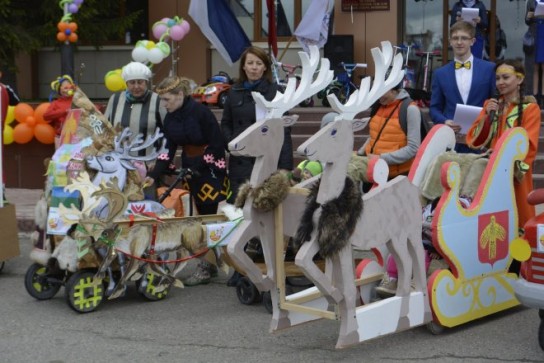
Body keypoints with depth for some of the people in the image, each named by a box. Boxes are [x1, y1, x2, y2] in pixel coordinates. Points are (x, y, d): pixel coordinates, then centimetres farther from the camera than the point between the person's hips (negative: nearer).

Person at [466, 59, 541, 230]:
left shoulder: (530, 108, -2)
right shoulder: (491, 105, 13)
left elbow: (527, 145, -9)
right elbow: (474, 139, 6)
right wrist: (487, 116, -7)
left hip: (514, 171, -4)